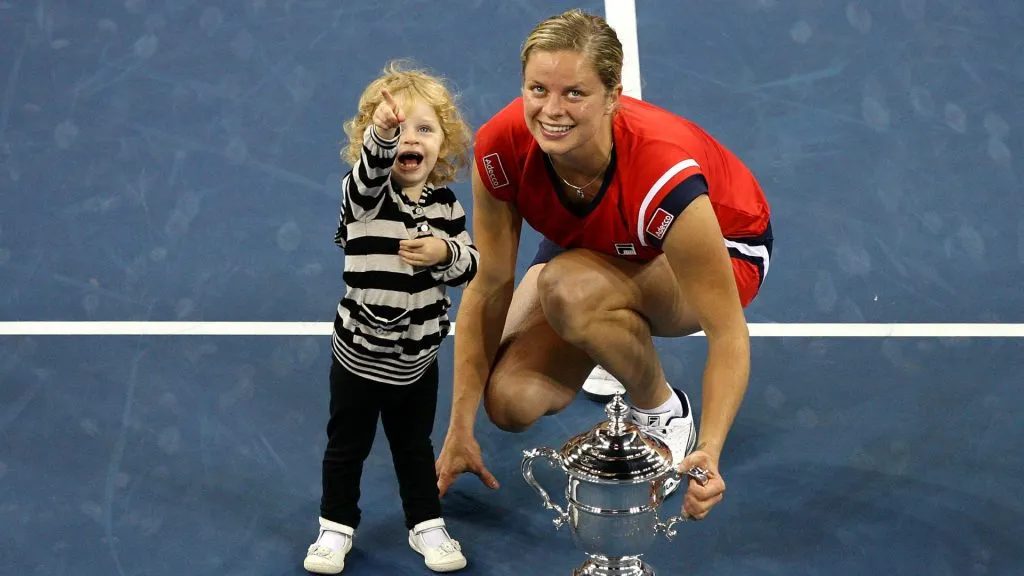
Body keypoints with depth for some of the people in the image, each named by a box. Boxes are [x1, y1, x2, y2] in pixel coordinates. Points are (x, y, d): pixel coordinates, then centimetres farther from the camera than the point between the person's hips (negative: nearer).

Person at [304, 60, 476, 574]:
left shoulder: (445, 204, -4)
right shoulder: (364, 194, -17)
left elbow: (470, 263, 1)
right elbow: (371, 168, -40)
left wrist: (445, 253, -21)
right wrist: (382, 132, -59)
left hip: (419, 359, 3)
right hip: (360, 357, -2)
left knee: (415, 447, 21)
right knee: (347, 447, 15)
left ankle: (426, 526, 37)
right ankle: (336, 527, 33)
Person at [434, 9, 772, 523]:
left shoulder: (664, 175, -41)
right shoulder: (501, 148, -29)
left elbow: (728, 332, -35)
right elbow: (489, 287, -17)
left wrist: (709, 453, -50)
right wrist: (459, 432, -16)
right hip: (593, 248, 5)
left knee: (570, 287, -36)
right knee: (510, 399, -16)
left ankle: (664, 413, -6)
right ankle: (621, 351, 18)